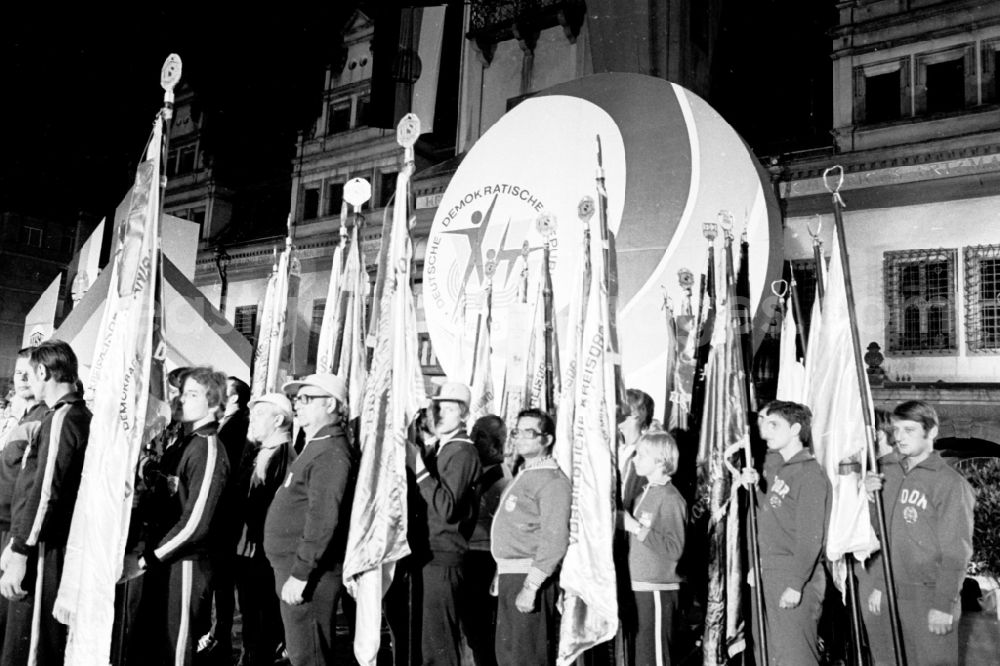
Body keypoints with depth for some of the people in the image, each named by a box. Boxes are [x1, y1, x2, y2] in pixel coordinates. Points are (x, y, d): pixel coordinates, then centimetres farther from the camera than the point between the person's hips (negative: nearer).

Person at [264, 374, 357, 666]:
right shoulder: (314, 447, 16)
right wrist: (292, 571, 16)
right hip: (294, 567, 10)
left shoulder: (332, 454, -17)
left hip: (310, 573, -10)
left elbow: (324, 521, -24)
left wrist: (300, 574, -22)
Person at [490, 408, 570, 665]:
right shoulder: (522, 476, 17)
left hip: (531, 577, -10)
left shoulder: (552, 480, -13)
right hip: (511, 576, 10)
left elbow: (555, 541, -21)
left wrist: (530, 586, -25)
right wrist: (500, 575, 16)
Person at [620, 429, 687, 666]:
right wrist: (623, 524, 5)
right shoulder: (643, 495, 12)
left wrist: (636, 528, -20)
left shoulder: (670, 498, -13)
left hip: (657, 591, -8)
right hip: (637, 588, 9)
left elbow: (674, 549, -21)